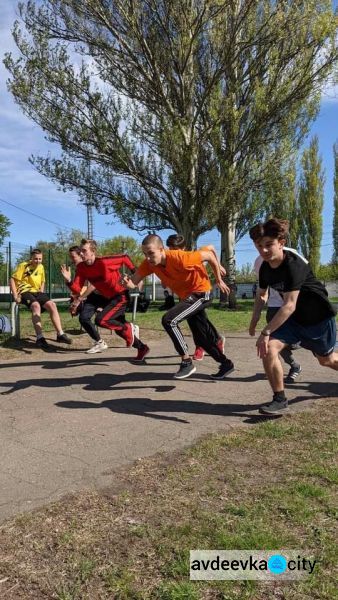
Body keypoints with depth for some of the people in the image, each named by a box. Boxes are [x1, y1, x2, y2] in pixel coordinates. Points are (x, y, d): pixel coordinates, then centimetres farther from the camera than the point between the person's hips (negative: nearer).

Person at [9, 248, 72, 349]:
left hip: (37, 292, 6)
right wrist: (15, 296, -14)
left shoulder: (41, 267, 13)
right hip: (25, 292, -6)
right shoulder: (23, 265, -5)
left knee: (52, 305, -20)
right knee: (36, 305, -36)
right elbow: (12, 280, -7)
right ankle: (40, 338, -44)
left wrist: (41, 292, 12)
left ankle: (60, 334, -21)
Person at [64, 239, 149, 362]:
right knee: (119, 328, 17)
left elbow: (125, 258, -13)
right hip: (107, 297, 8)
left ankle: (128, 328, 1)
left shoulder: (104, 262, -26)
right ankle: (142, 348, 38)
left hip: (121, 297, -8)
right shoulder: (81, 267, -8)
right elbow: (77, 290, -11)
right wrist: (68, 280, -29)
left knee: (100, 320, -24)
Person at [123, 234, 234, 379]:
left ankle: (186, 362, -11)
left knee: (168, 320, -24)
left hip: (200, 293, -8)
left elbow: (209, 255, -20)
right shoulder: (149, 263, -14)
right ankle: (226, 364, 34)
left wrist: (219, 281, -10)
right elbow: (135, 280, -12)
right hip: (186, 296, 8)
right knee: (201, 338, 14)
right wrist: (129, 283, -37)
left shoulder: (179, 257, -31)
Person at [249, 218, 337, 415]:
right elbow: (261, 295, 11)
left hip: (320, 317, -5)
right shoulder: (265, 268, -8)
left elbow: (289, 305, -37)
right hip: (295, 318, 5)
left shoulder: (294, 265, -31)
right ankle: (280, 399, -2)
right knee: (269, 348, -17)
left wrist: (265, 332, -40)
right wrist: (254, 322, 8)